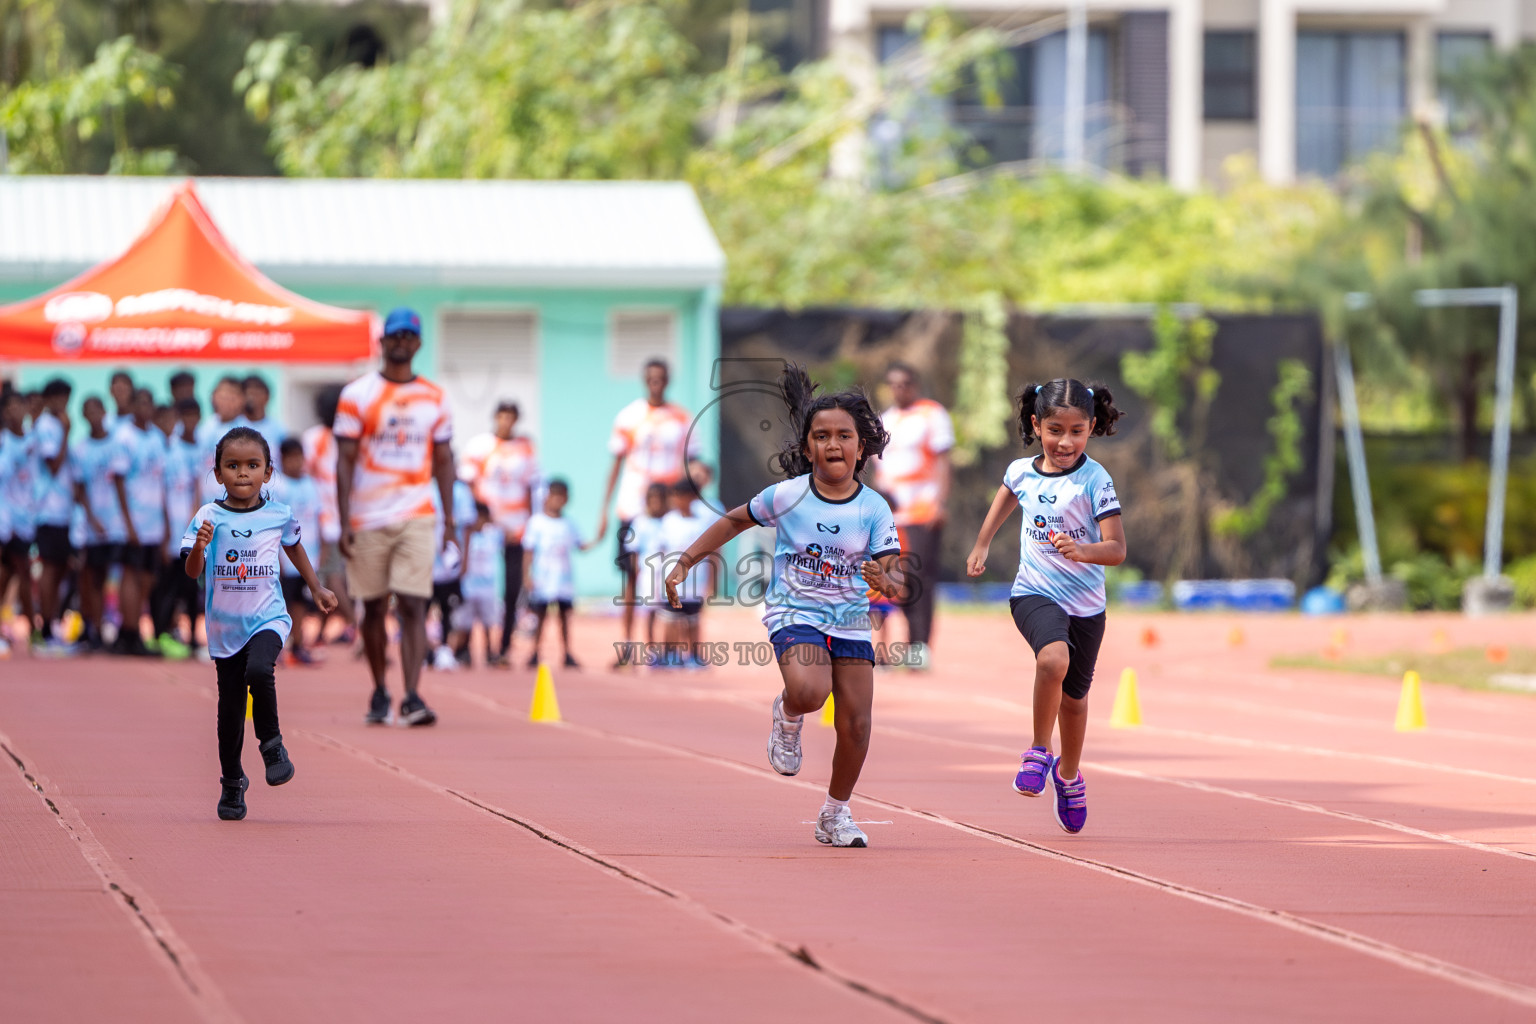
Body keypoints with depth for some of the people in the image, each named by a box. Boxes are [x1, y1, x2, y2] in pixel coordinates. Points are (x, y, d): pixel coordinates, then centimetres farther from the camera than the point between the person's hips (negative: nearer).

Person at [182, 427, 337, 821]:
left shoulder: (279, 515, -2)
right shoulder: (209, 517, -7)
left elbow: (294, 547, 20)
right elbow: (192, 571, -12)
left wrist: (317, 588, 28)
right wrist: (199, 548, -33)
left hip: (267, 618, -1)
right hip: (225, 625, 1)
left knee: (259, 671, -30)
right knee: (230, 706, 7)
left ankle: (272, 743, -7)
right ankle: (232, 782, 25)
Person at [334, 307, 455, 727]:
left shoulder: (434, 398, 8)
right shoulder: (357, 394, 0)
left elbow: (443, 460, 13)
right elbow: (344, 461, -1)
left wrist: (449, 517, 5)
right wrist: (344, 522, -8)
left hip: (416, 518, 1)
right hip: (368, 518, -1)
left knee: (413, 605, -11)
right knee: (374, 608, 8)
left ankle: (412, 698, -17)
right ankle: (379, 693, 22)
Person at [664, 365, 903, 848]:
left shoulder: (874, 509, -4)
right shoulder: (786, 496, -7)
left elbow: (895, 581, -4)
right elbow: (735, 521, 10)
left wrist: (884, 581, -29)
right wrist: (684, 563, 10)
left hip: (850, 620, 2)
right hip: (795, 613, -2)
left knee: (856, 724, -3)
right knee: (809, 690, -31)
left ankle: (836, 813, 22)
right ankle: (787, 717, 8)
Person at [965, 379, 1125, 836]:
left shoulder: (1095, 480, -13)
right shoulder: (1022, 471, -2)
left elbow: (1117, 549, -17)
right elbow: (1005, 498, 24)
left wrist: (1082, 551, -36)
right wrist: (981, 545, 27)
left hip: (1085, 604, 0)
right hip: (1034, 593, 0)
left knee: (1073, 696, 15)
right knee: (1054, 658, -31)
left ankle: (1068, 775, 42)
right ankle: (1039, 751, -13)